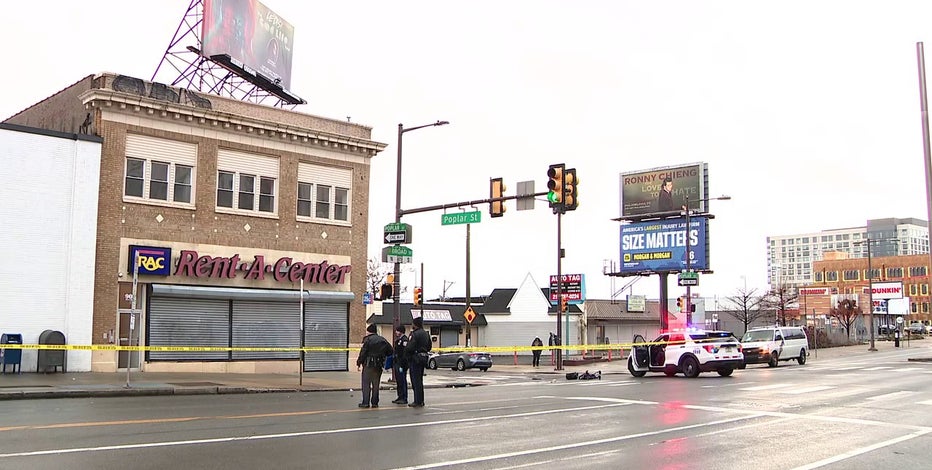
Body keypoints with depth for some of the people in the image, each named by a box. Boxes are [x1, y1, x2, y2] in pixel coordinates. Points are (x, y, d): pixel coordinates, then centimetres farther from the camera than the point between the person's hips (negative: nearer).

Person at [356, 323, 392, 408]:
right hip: (379, 365, 6)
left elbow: (363, 353, -12)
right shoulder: (382, 340, 9)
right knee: (376, 384, 12)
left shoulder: (367, 339, -9)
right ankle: (375, 403, 12)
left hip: (369, 364, -5)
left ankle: (366, 402, -4)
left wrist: (359, 363, -5)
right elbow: (390, 351, 11)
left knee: (366, 384, 0)